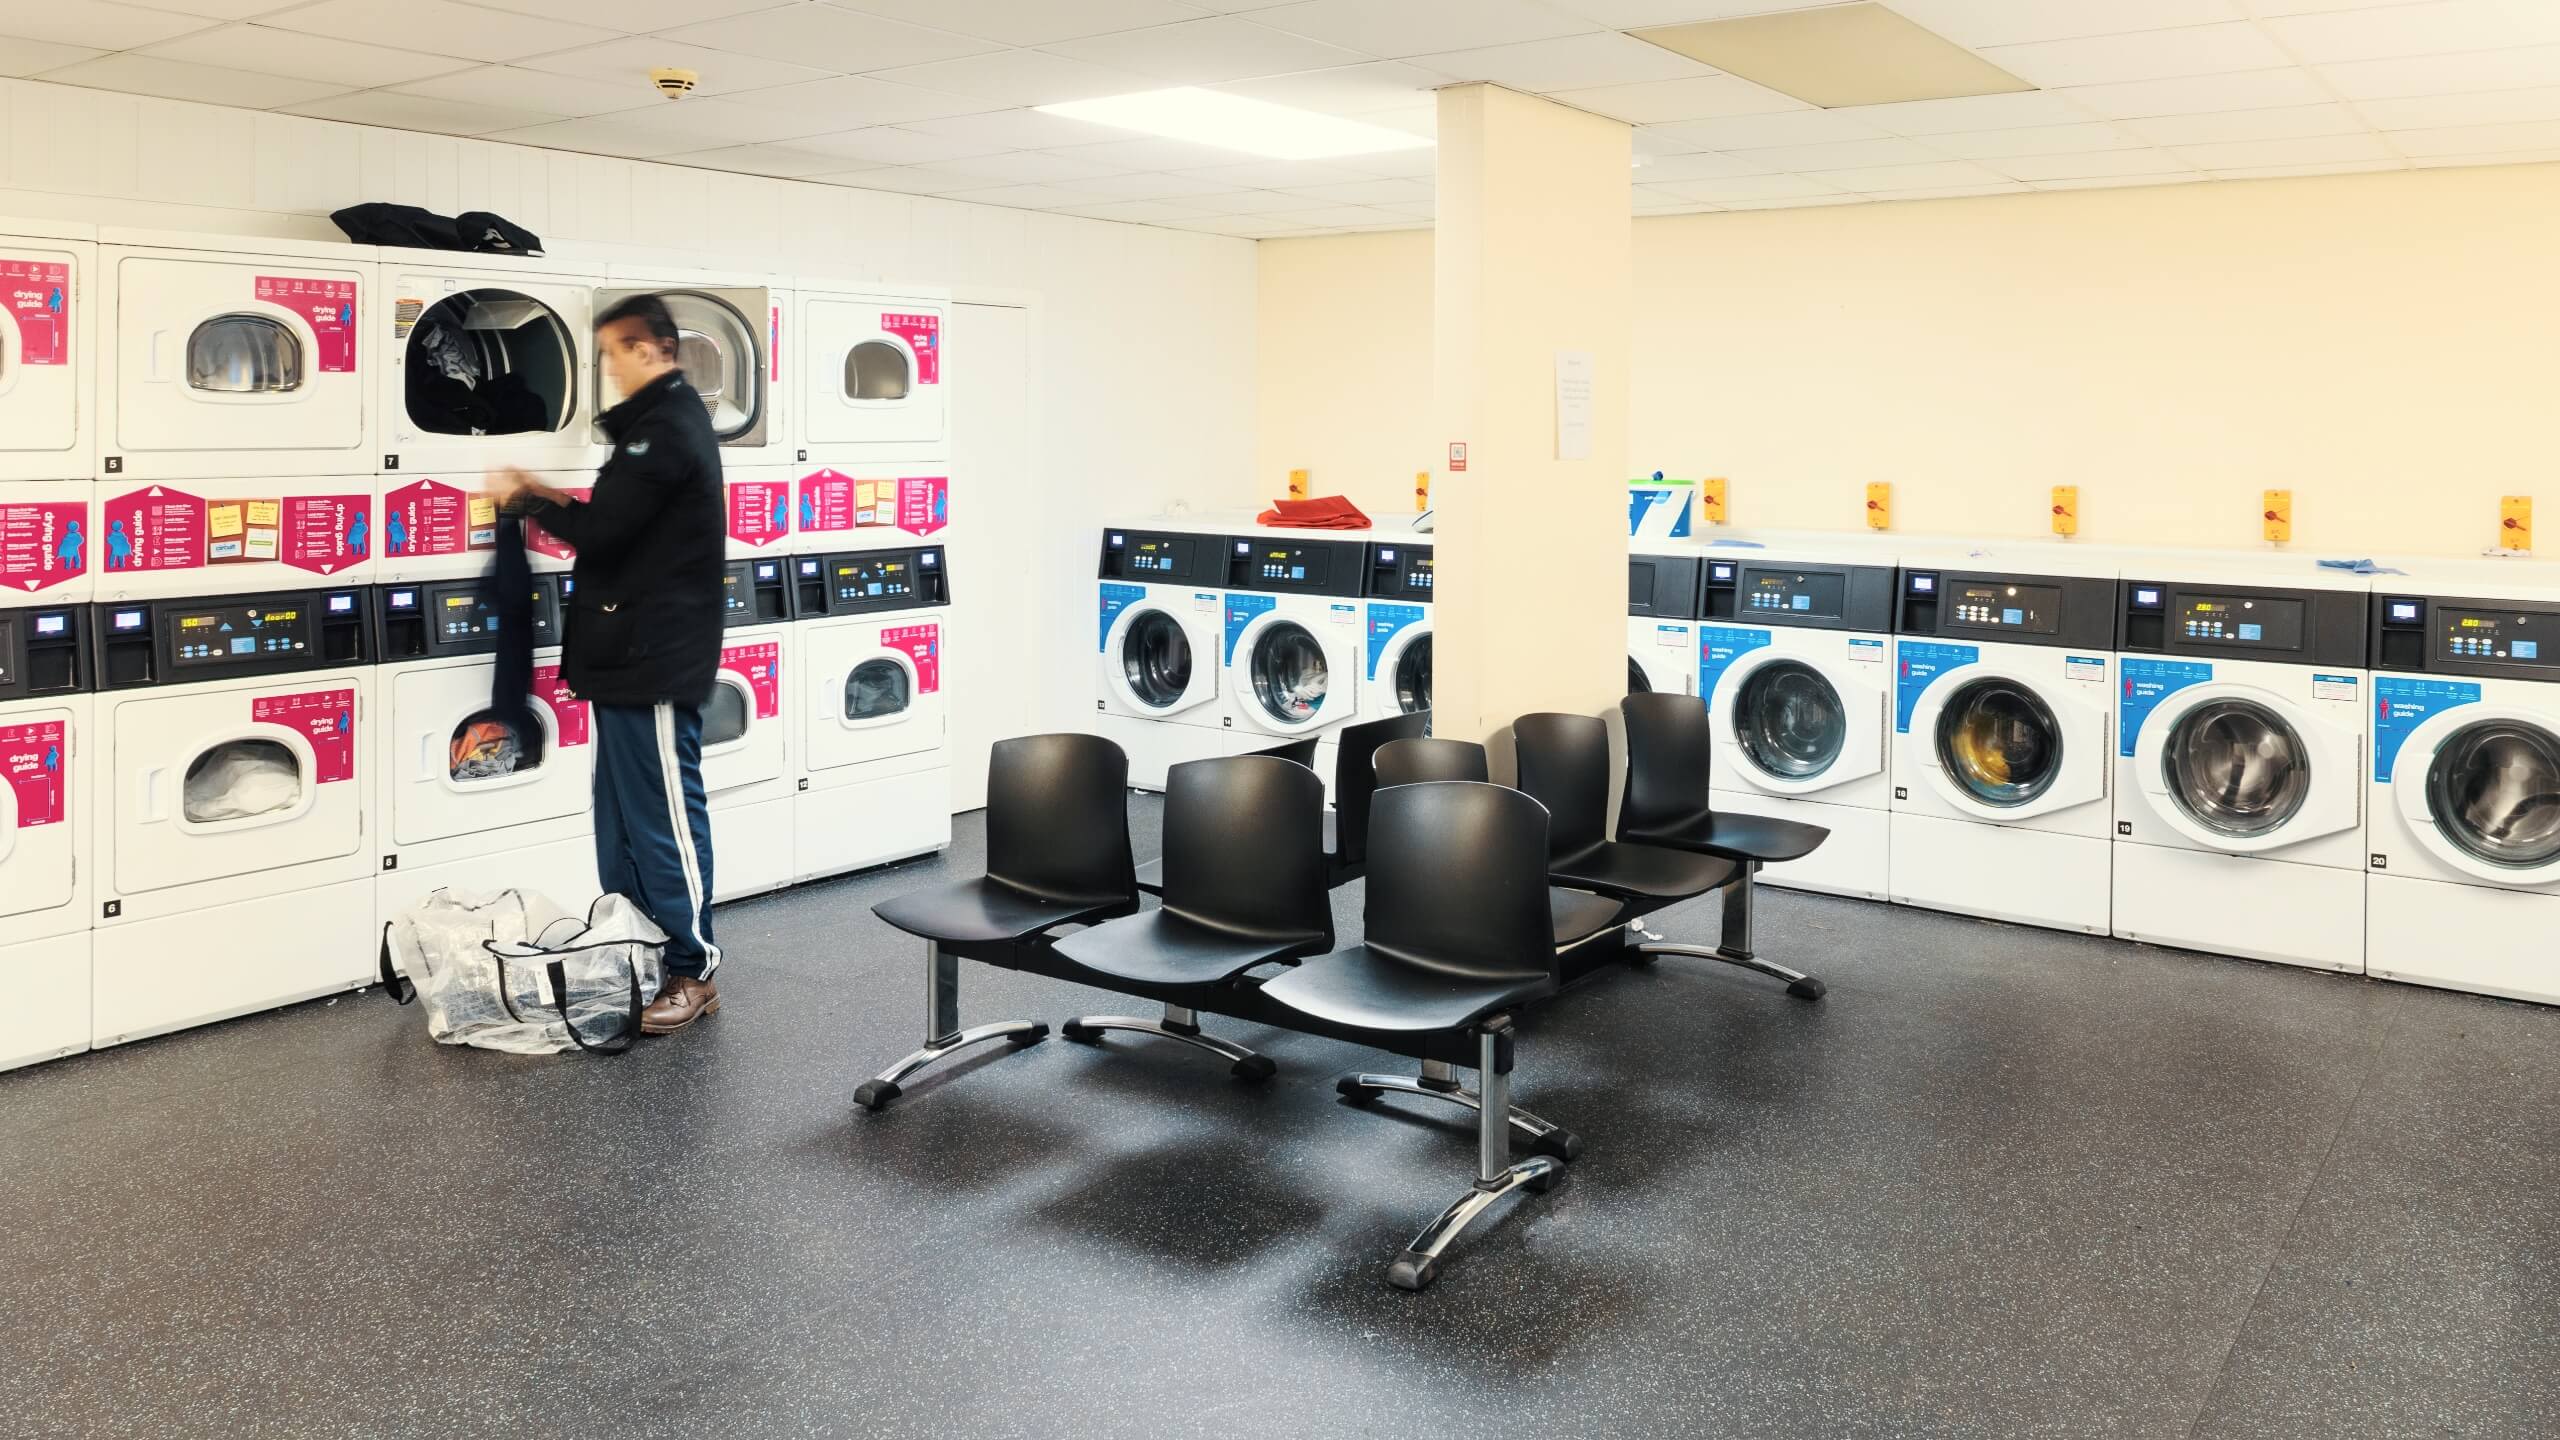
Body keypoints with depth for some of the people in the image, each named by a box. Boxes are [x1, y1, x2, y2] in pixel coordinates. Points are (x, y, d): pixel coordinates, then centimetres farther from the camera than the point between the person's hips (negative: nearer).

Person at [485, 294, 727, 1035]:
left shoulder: (666, 430, -17)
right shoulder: (667, 420, 17)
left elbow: (602, 529, -20)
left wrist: (526, 499, -5)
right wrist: (557, 501, 9)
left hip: (656, 656, -11)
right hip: (635, 651, 11)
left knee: (664, 815, -4)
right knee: (623, 813, 15)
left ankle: (692, 970, 5)